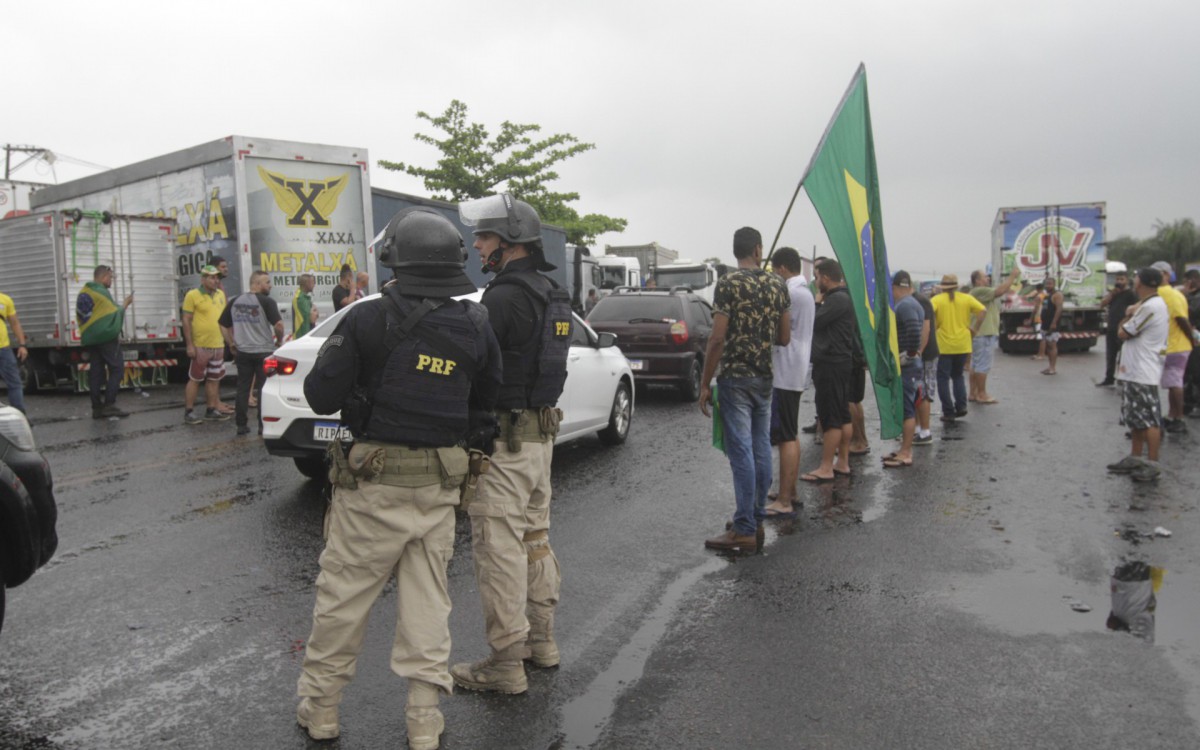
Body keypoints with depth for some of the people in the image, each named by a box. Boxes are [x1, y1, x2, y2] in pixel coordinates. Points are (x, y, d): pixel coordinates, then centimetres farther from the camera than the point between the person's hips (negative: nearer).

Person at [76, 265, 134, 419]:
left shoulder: (83, 293, 16)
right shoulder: (101, 292, -10)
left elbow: (81, 318, 19)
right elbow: (113, 315, -9)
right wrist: (125, 305, 5)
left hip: (89, 339, 8)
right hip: (106, 337, -8)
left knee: (96, 372, 7)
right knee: (116, 369, -5)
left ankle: (97, 408, 7)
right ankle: (109, 405, -13)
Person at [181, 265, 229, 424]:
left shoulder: (221, 294, 12)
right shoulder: (193, 295, -7)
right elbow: (186, 320, -9)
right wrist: (190, 345, -13)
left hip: (218, 346, 6)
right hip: (200, 346, -6)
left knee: (214, 379, 12)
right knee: (194, 379, 0)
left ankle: (211, 411, 21)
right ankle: (189, 412, 6)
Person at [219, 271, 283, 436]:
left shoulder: (235, 301, 8)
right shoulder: (266, 301, -11)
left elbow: (223, 325, 11)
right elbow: (278, 324, -20)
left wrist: (231, 343, 17)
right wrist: (279, 340, -4)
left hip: (242, 352, 5)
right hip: (263, 351, -5)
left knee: (243, 389, 10)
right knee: (264, 390, 3)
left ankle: (241, 425, 12)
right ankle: (263, 426, 4)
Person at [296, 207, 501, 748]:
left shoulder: (369, 319, -13)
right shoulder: (476, 326, 0)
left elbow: (321, 397, -10)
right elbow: (487, 404, 6)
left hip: (372, 484, -3)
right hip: (440, 484, 4)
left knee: (343, 592, 12)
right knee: (427, 597, 13)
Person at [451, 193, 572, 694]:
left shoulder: (504, 297, -19)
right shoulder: (552, 295, 12)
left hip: (505, 438, -10)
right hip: (542, 432, 10)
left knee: (499, 550, -2)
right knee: (534, 537, 19)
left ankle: (505, 664, 8)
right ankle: (541, 640, 31)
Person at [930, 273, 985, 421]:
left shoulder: (937, 299, -2)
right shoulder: (966, 298, 5)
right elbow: (981, 310, -6)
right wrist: (974, 328, 0)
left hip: (943, 345, -3)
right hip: (962, 344, 3)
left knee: (943, 379, 5)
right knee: (958, 376, 21)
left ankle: (948, 412, 1)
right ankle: (961, 406, 8)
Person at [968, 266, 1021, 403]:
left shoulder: (983, 292, 22)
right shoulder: (979, 291, -16)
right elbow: (1000, 291, -23)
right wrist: (1013, 276, -17)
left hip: (981, 334, 11)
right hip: (984, 335, -11)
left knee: (976, 365, 12)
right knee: (983, 366, -7)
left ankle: (973, 393, 15)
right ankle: (982, 394, -3)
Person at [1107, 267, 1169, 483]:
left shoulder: (1149, 307, -19)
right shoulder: (1154, 304, 14)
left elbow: (1123, 333, -14)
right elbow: (1131, 333, 16)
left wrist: (1128, 316, 2)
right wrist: (1132, 315, 1)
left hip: (1142, 373, -10)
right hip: (1136, 371, 10)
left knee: (1148, 419, -4)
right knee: (1135, 417, 14)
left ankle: (1152, 463, 2)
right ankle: (1135, 458, 21)